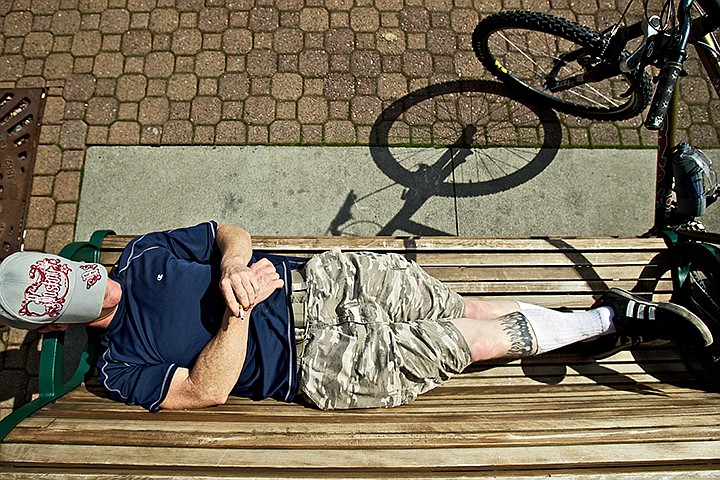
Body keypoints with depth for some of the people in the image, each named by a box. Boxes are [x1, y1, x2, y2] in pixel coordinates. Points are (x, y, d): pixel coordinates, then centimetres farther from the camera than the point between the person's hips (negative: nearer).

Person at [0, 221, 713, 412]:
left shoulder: (140, 254, 12)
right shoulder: (119, 368, 1)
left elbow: (230, 232, 12)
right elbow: (208, 391, -11)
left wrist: (234, 264, -11)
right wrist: (239, 313, -23)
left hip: (315, 282, 4)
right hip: (313, 366, -4)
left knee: (461, 311, -6)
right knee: (462, 342, -11)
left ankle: (616, 309, 9)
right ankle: (608, 319, 6)